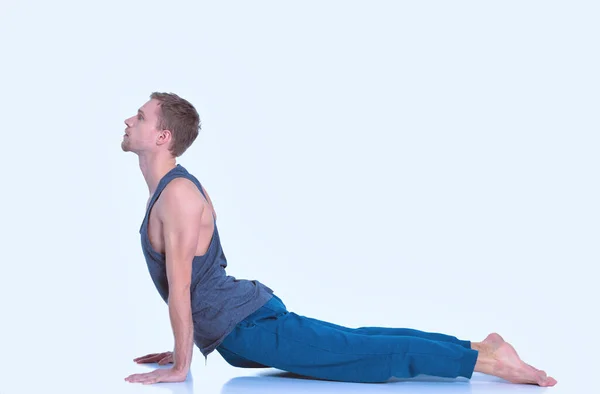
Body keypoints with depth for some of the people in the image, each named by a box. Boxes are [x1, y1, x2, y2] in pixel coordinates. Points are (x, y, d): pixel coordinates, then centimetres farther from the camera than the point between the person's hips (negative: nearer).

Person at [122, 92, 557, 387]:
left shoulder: (177, 193, -18)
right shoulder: (174, 188, 15)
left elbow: (180, 287, -21)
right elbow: (188, 281, 23)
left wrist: (180, 366, -16)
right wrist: (182, 348, 25)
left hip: (252, 328, -10)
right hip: (247, 318, 10)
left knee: (369, 355, -10)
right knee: (356, 342, 15)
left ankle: (489, 359, -10)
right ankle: (480, 345, 18)